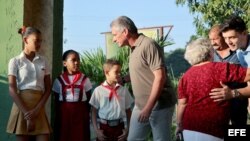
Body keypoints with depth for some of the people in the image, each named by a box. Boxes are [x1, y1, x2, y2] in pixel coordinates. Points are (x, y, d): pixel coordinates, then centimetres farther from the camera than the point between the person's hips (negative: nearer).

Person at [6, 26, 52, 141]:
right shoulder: (15, 61, 0)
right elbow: (12, 90, -7)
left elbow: (48, 88, 7)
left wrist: (37, 109, -8)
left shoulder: (43, 61, 10)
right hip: (22, 106, -3)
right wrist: (26, 113, -14)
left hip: (39, 108, 3)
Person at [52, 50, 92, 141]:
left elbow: (88, 100, 5)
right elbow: (56, 102, 7)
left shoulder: (85, 80, 4)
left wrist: (87, 115, 1)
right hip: (64, 114, 0)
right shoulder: (59, 80, 4)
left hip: (80, 114, 0)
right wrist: (58, 116, 4)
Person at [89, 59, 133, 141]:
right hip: (104, 127, -1)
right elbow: (94, 111, 0)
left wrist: (127, 129, 1)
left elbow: (128, 111, 6)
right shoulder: (98, 90, -5)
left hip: (119, 127, 2)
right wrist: (96, 130, -5)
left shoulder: (123, 90, 0)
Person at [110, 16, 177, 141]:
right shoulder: (133, 48, 9)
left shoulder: (149, 45, -16)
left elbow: (160, 77, -21)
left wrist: (149, 107, -21)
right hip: (140, 106, 8)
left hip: (159, 105, -8)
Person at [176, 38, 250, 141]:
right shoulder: (221, 68, -9)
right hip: (211, 131, -5)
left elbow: (182, 104, 6)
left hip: (189, 128, 6)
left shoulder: (186, 76, 6)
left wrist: (180, 125, 16)